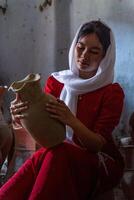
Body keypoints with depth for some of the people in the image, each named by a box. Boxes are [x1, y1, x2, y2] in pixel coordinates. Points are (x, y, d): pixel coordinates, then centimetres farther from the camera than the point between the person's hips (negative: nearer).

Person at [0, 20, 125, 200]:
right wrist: (22, 116, -26)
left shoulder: (112, 92, -5)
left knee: (54, 155, -36)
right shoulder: (56, 81, 6)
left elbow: (98, 144, -13)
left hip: (99, 163, -1)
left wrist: (71, 120, -33)